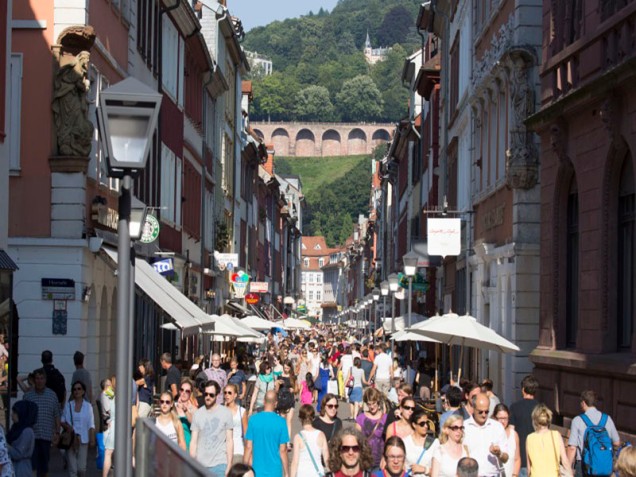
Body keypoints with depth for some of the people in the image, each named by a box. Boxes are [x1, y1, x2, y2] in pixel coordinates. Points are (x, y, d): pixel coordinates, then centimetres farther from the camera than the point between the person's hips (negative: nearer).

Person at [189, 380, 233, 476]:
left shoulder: (226, 413, 1)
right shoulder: (198, 414, 6)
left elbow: (229, 441, 1)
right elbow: (194, 441, 8)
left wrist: (229, 466, -3)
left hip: (219, 464, -2)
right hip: (201, 464, 2)